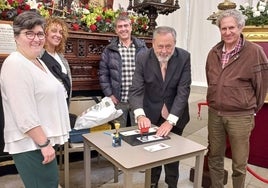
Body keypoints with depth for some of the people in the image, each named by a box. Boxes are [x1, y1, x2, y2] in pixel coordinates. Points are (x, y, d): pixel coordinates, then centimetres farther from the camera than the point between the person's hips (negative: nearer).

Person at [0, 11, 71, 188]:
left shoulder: (38, 61, 13)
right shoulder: (15, 64, -17)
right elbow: (25, 114, -23)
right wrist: (44, 143, -21)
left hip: (42, 140, 10)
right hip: (31, 144, -10)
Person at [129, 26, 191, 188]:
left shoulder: (184, 57, -16)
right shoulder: (143, 59, -15)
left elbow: (183, 90, -20)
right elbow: (136, 90, -20)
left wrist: (171, 120, -30)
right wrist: (140, 115, -38)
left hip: (175, 115, 0)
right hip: (151, 114, 1)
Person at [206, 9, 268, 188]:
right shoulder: (214, 52, 6)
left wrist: (251, 109, 4)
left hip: (240, 116, -4)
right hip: (214, 114, 5)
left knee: (239, 163, 10)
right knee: (215, 157, 16)